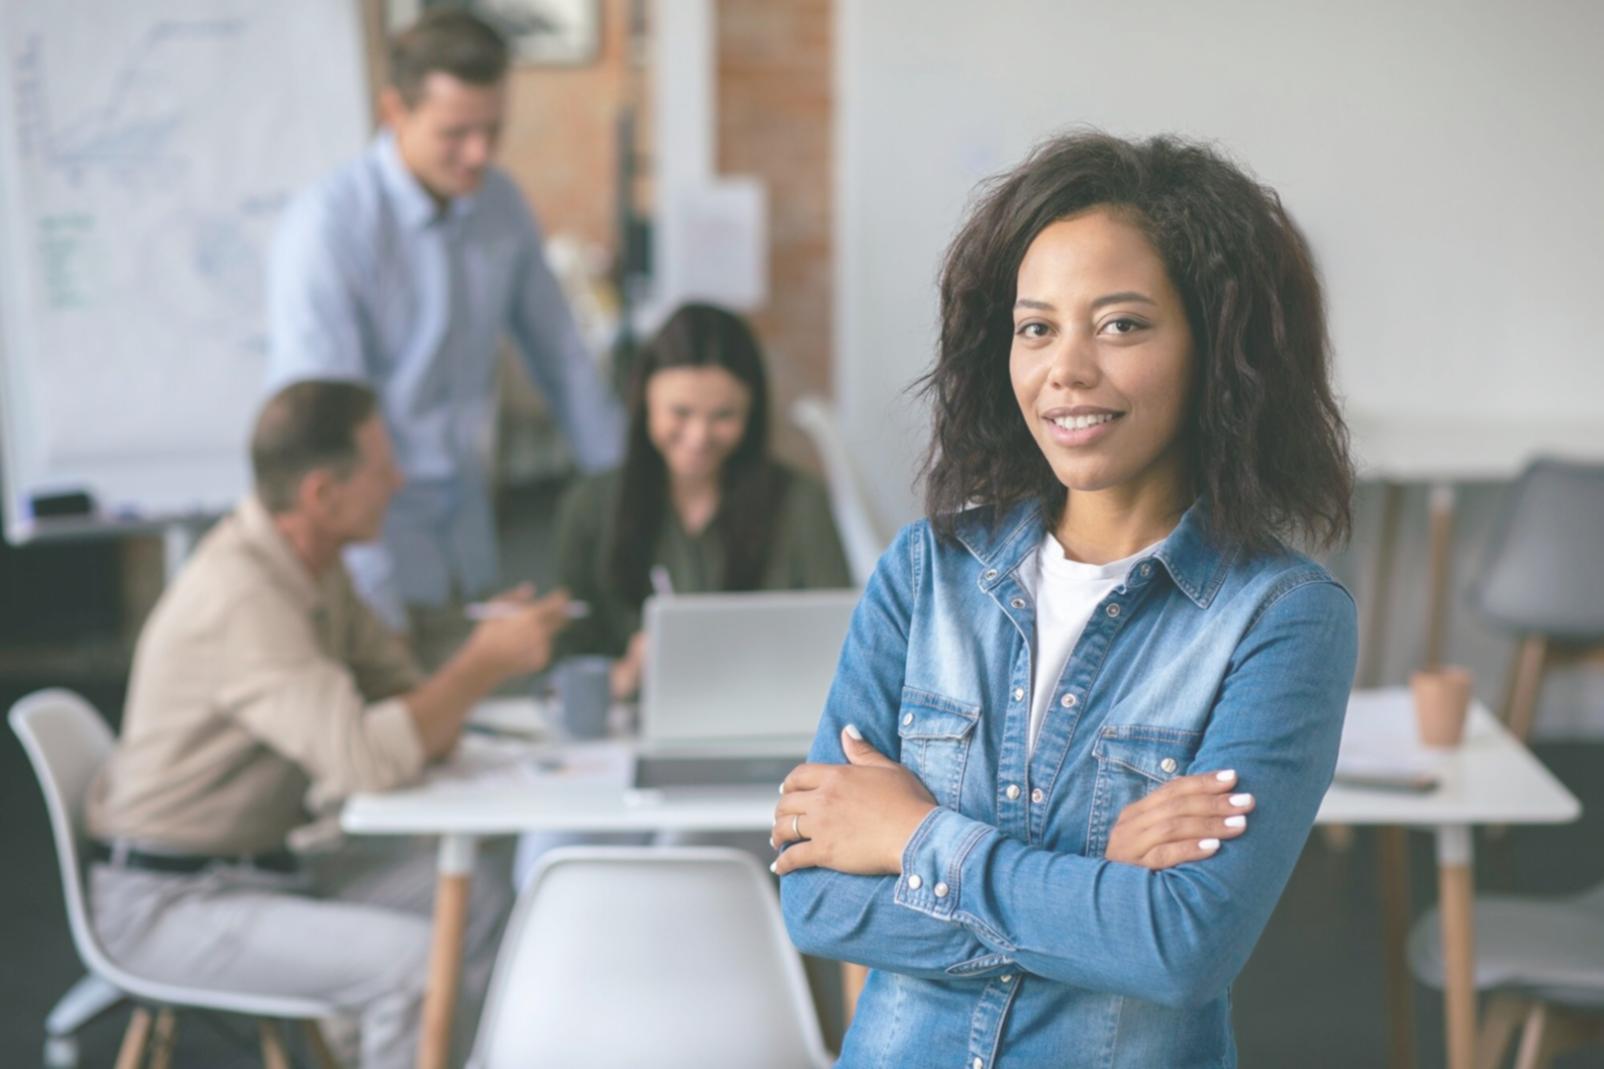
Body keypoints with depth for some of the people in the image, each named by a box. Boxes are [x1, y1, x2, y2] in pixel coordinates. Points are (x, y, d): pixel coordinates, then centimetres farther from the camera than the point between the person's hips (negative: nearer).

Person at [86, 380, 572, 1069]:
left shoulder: (313, 562, 3)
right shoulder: (241, 598, -27)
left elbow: (399, 694, 8)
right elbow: (366, 762, -33)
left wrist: (485, 647, -13)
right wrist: (485, 665, -22)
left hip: (274, 856, 9)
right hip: (171, 901, -9)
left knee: (495, 901, 1)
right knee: (413, 961, -25)